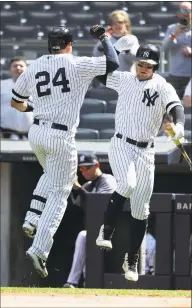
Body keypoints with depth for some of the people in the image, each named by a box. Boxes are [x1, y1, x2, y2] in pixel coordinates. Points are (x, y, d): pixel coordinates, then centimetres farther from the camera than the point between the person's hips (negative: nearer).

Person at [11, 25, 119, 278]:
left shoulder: (34, 68, 8)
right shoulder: (77, 65, -7)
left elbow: (16, 102, 17)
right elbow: (113, 63, -5)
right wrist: (104, 37, 10)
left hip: (36, 132, 5)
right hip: (61, 137, -5)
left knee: (51, 175, 33)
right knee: (59, 193, 1)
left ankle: (32, 218, 14)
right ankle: (39, 249, -10)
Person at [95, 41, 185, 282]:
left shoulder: (163, 87, -3)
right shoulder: (124, 79, 5)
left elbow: (176, 107, -20)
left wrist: (179, 125, -41)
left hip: (145, 151, 1)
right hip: (120, 145, -1)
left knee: (140, 209, 4)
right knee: (128, 183, -31)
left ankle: (132, 261, 16)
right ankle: (106, 230, -12)